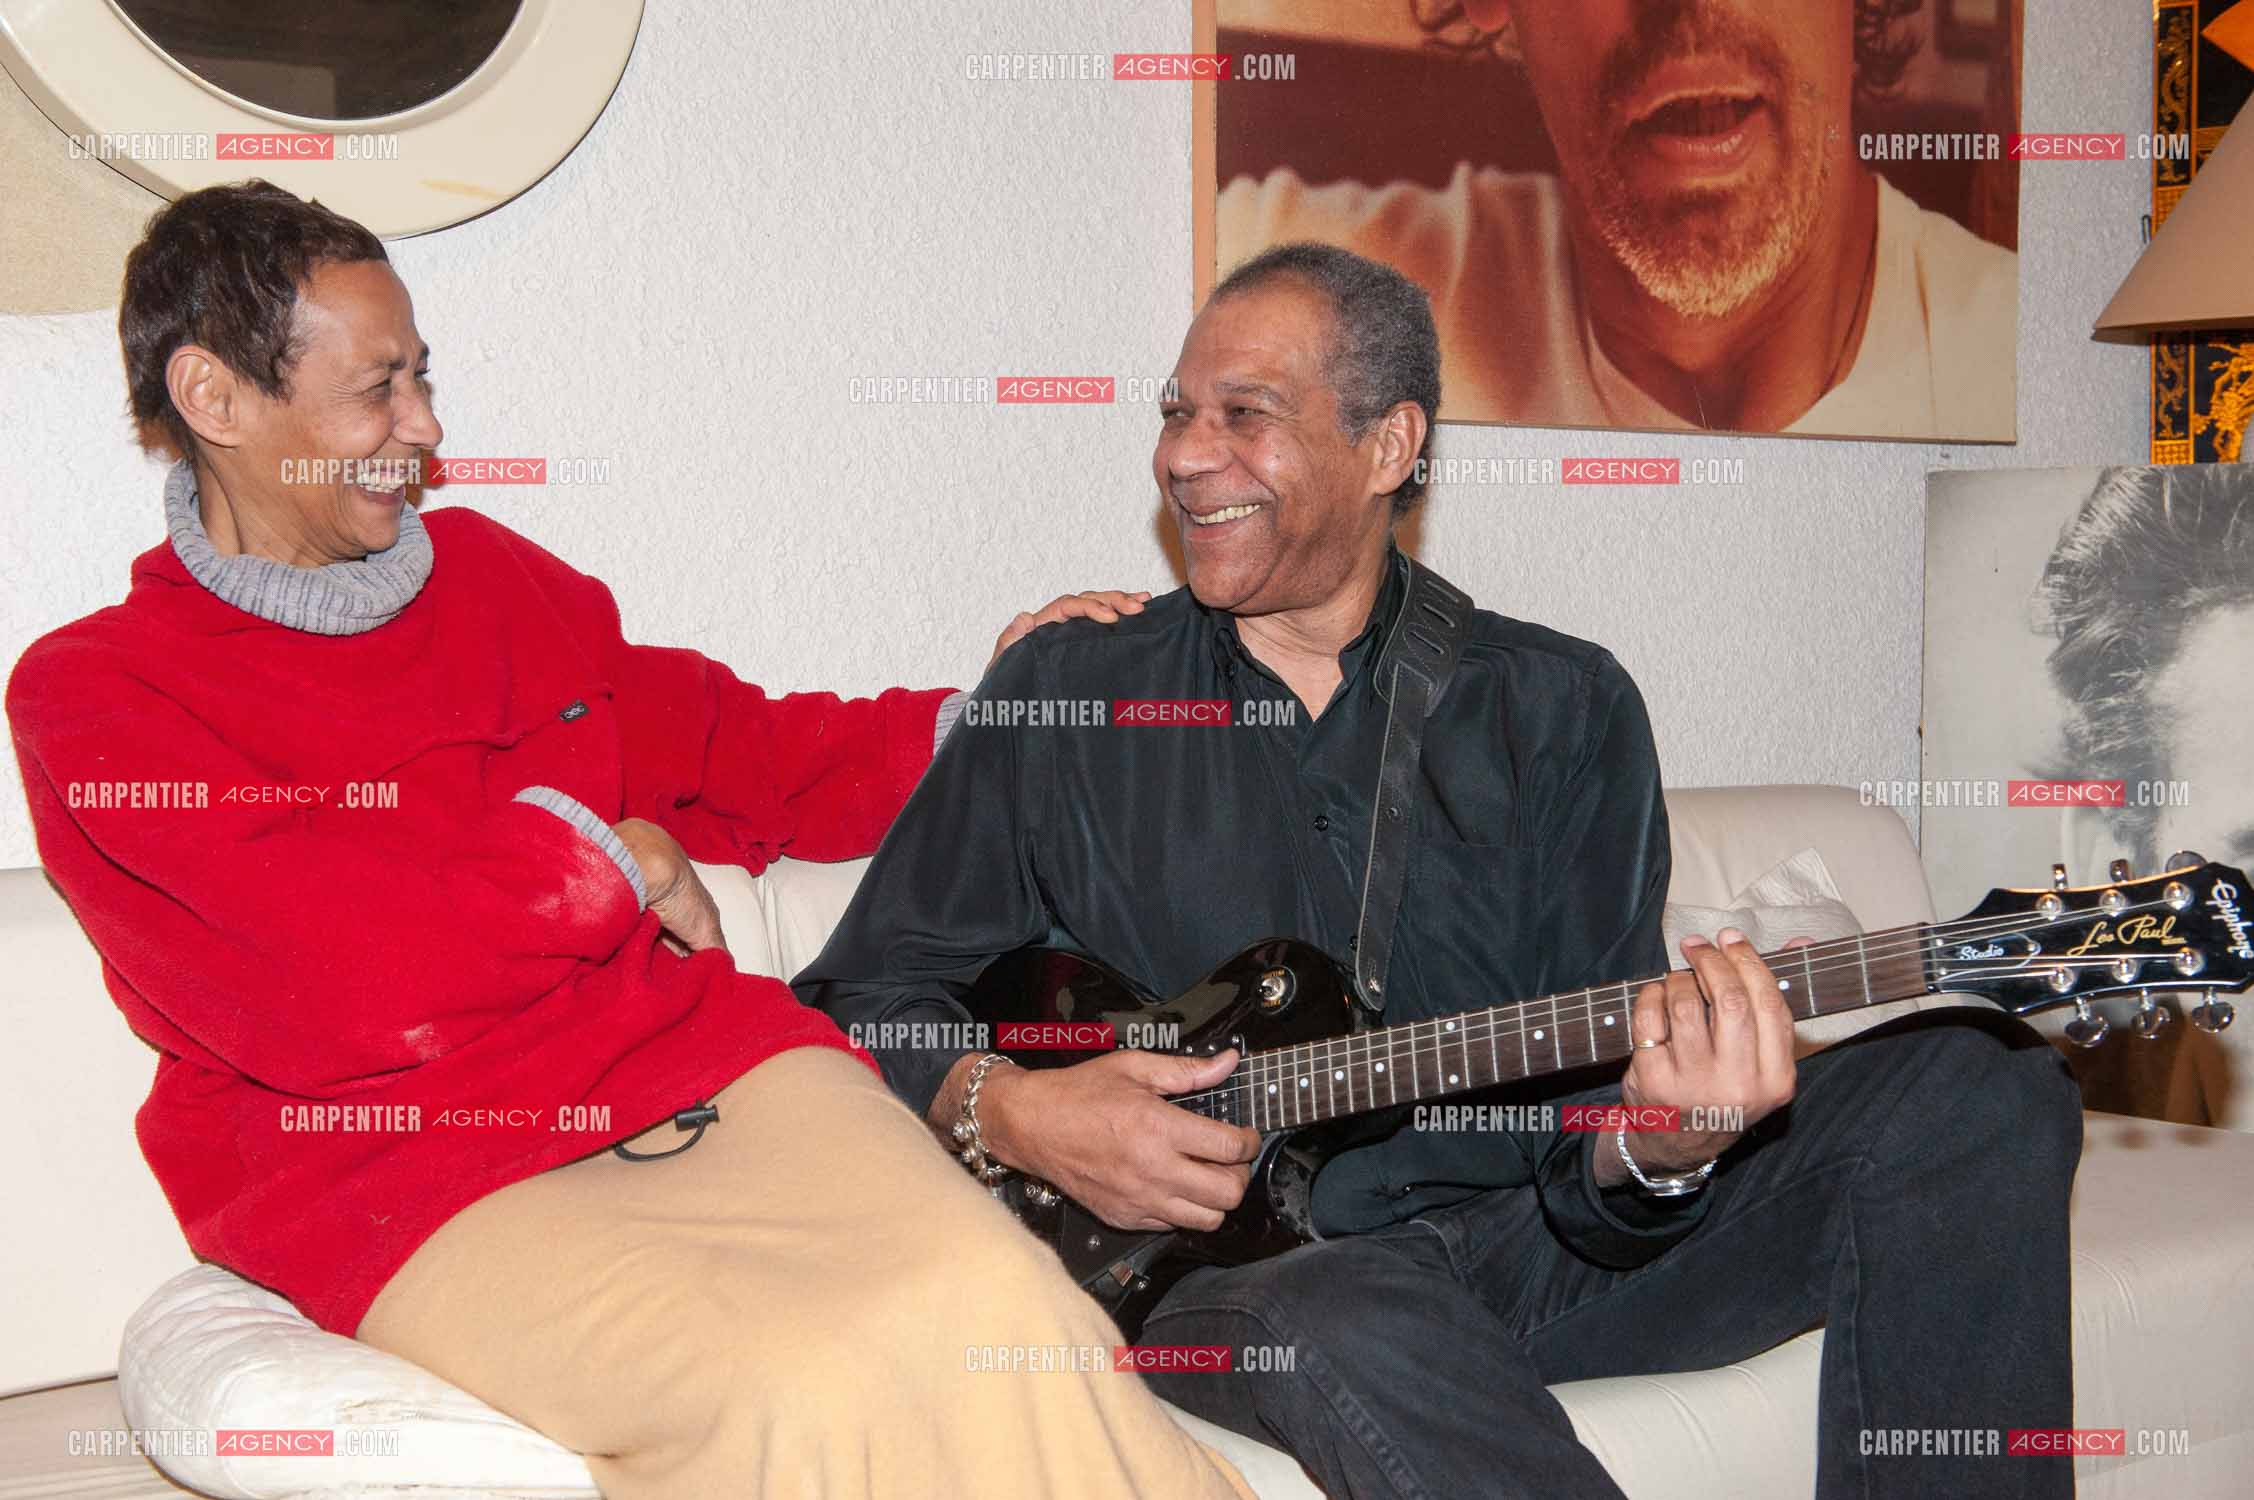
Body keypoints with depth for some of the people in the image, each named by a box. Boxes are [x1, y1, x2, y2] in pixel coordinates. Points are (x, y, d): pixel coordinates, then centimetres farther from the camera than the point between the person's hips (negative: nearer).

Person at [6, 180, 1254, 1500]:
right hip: (412, 1181, -4)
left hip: (705, 1065, 5)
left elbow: (737, 755, 32)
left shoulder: (486, 572, 20)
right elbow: (331, 994, -12)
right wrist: (599, 861, 0)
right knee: (802, 1394, -33)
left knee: (988, 1304, -27)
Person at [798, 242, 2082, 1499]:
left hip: (1539, 1244, 2)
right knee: (1344, 1324, -40)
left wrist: (1650, 1154, -25)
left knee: (1985, 1089, -15)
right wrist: (1006, 1110, -12)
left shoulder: (1562, 708, 7)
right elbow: (863, 992, 8)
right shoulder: (1060, 699, 7)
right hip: (1230, 1264, -2)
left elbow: (1588, 1083, 0)